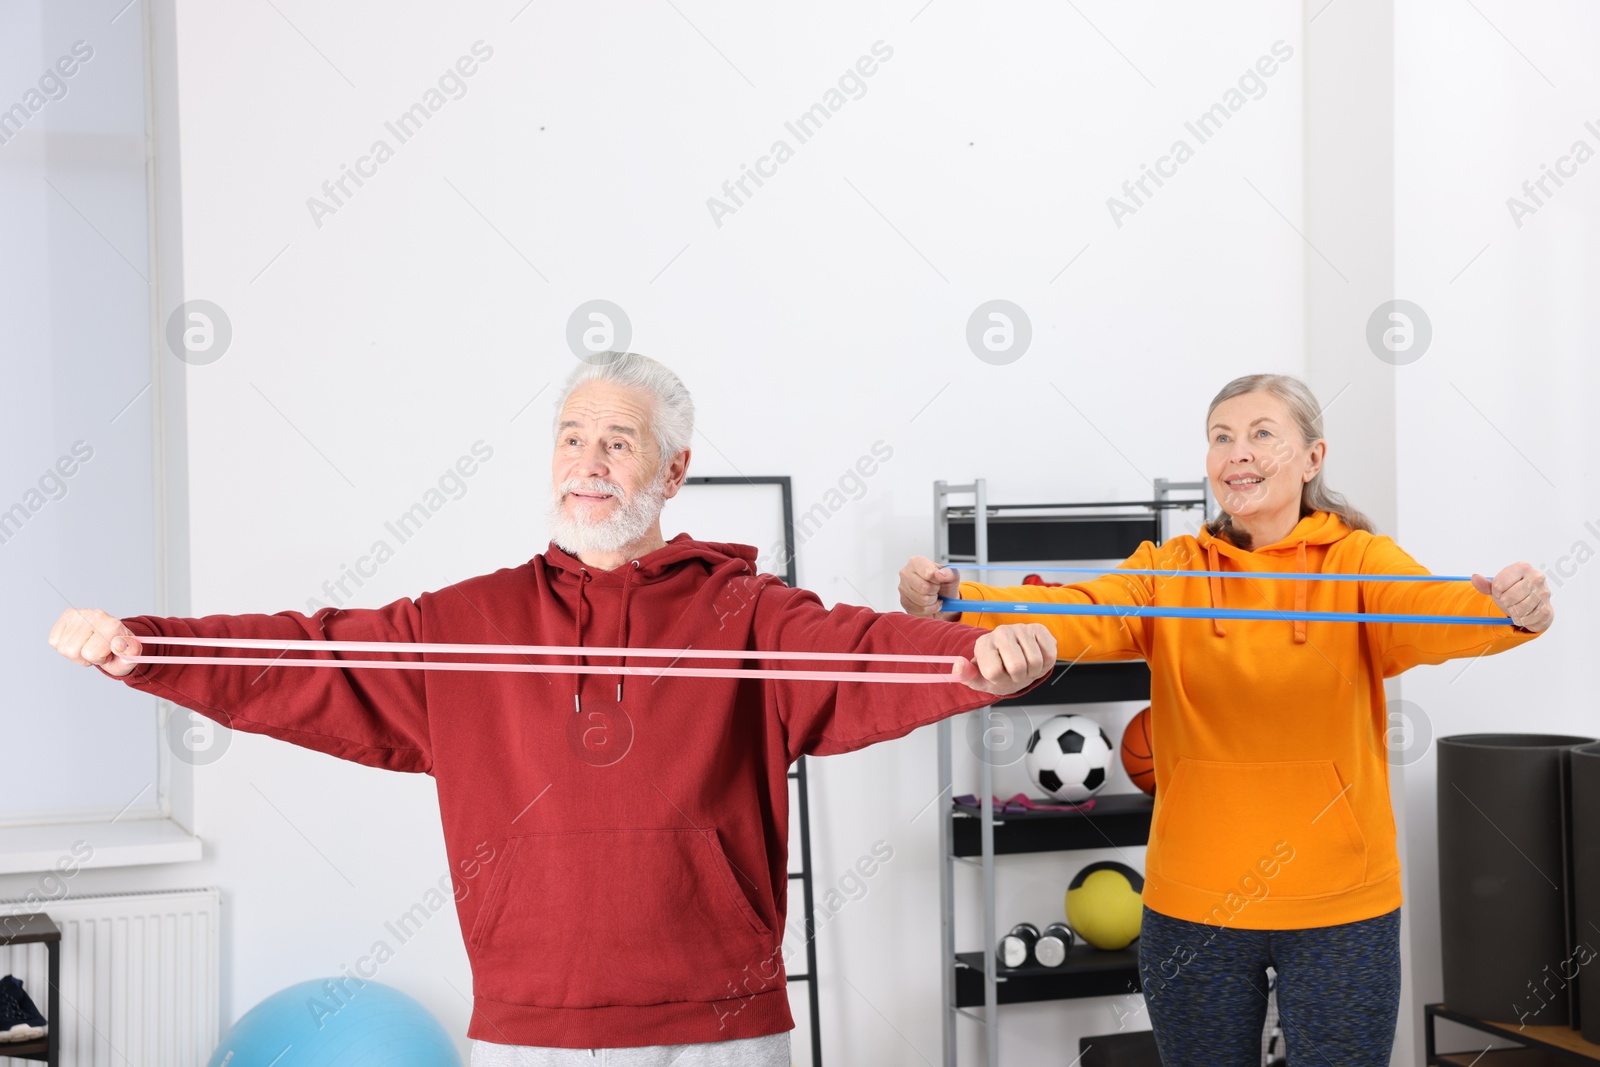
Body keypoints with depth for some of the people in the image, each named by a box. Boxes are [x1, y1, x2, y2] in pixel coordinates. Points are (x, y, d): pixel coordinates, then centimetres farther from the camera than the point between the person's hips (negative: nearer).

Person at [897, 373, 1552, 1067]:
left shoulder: (1359, 561, -3)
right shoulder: (1170, 571, 0)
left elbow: (1430, 611, -23)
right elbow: (1086, 614, -17)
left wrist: (1507, 610, -47)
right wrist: (955, 603, -37)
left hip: (1340, 905, -1)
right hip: (1193, 904, 2)